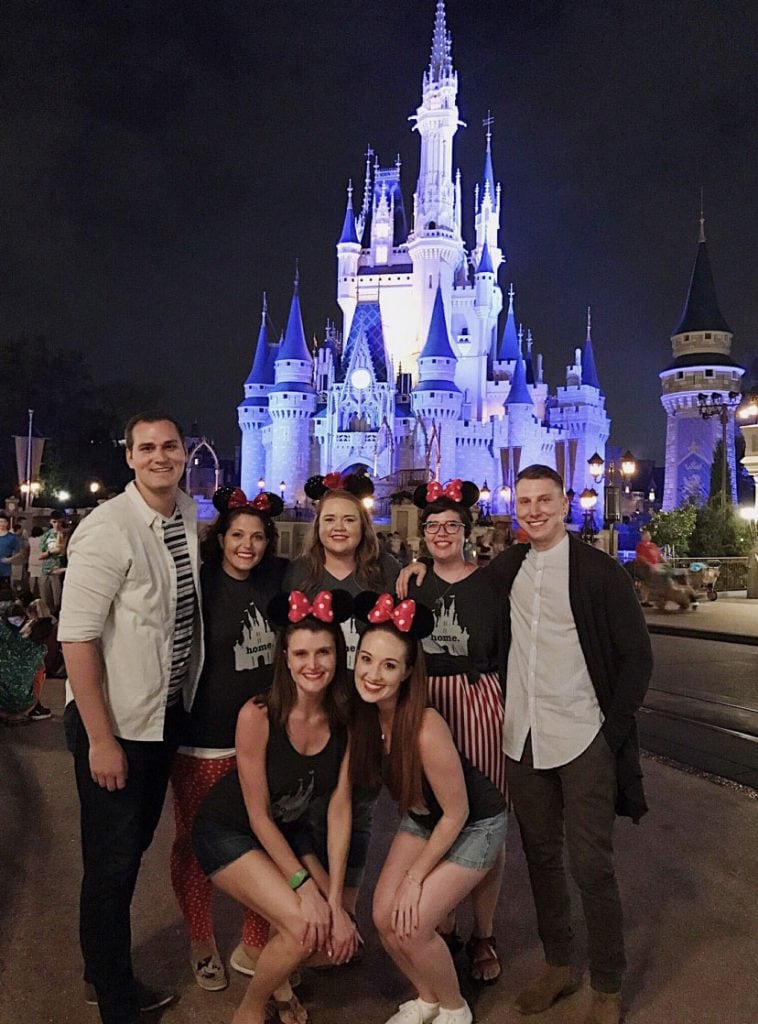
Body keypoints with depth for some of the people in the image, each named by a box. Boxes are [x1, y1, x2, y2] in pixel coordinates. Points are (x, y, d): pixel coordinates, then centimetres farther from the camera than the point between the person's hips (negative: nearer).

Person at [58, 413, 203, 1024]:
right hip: (114, 722, -7)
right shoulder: (107, 530, -20)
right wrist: (101, 739, -21)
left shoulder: (189, 515, 2)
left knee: (136, 844, 21)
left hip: (167, 711, 7)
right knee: (112, 863, 6)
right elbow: (76, 636, -21)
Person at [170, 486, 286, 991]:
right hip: (202, 740, -4)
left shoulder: (277, 579, 1)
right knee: (196, 842, 13)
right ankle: (201, 944, 37)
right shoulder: (199, 584, -13)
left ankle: (255, 945, 32)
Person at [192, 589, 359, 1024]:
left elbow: (340, 807, -13)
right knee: (304, 929, -21)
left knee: (339, 933, -9)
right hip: (229, 830, -5)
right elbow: (258, 815, -20)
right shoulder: (258, 715, -28)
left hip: (290, 830, 5)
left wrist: (335, 898, -17)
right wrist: (304, 884, -20)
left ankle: (279, 978, 24)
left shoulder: (344, 718, -15)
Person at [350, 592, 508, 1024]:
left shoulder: (426, 729, -37)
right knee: (385, 918, -1)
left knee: (412, 926, -11)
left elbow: (456, 814, -23)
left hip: (476, 824, -6)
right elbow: (374, 774, 3)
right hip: (422, 818, 6)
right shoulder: (362, 712, -19)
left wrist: (415, 877, -14)